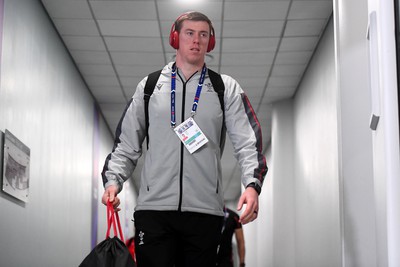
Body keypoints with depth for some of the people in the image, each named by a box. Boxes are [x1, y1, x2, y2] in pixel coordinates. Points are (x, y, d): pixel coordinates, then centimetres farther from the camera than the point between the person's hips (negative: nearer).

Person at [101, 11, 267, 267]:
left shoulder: (227, 88, 9)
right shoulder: (149, 86, 13)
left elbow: (248, 142, -1)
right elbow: (127, 143, 13)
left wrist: (252, 184, -17)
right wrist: (113, 181, -2)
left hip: (205, 211, 0)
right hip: (154, 208, 0)